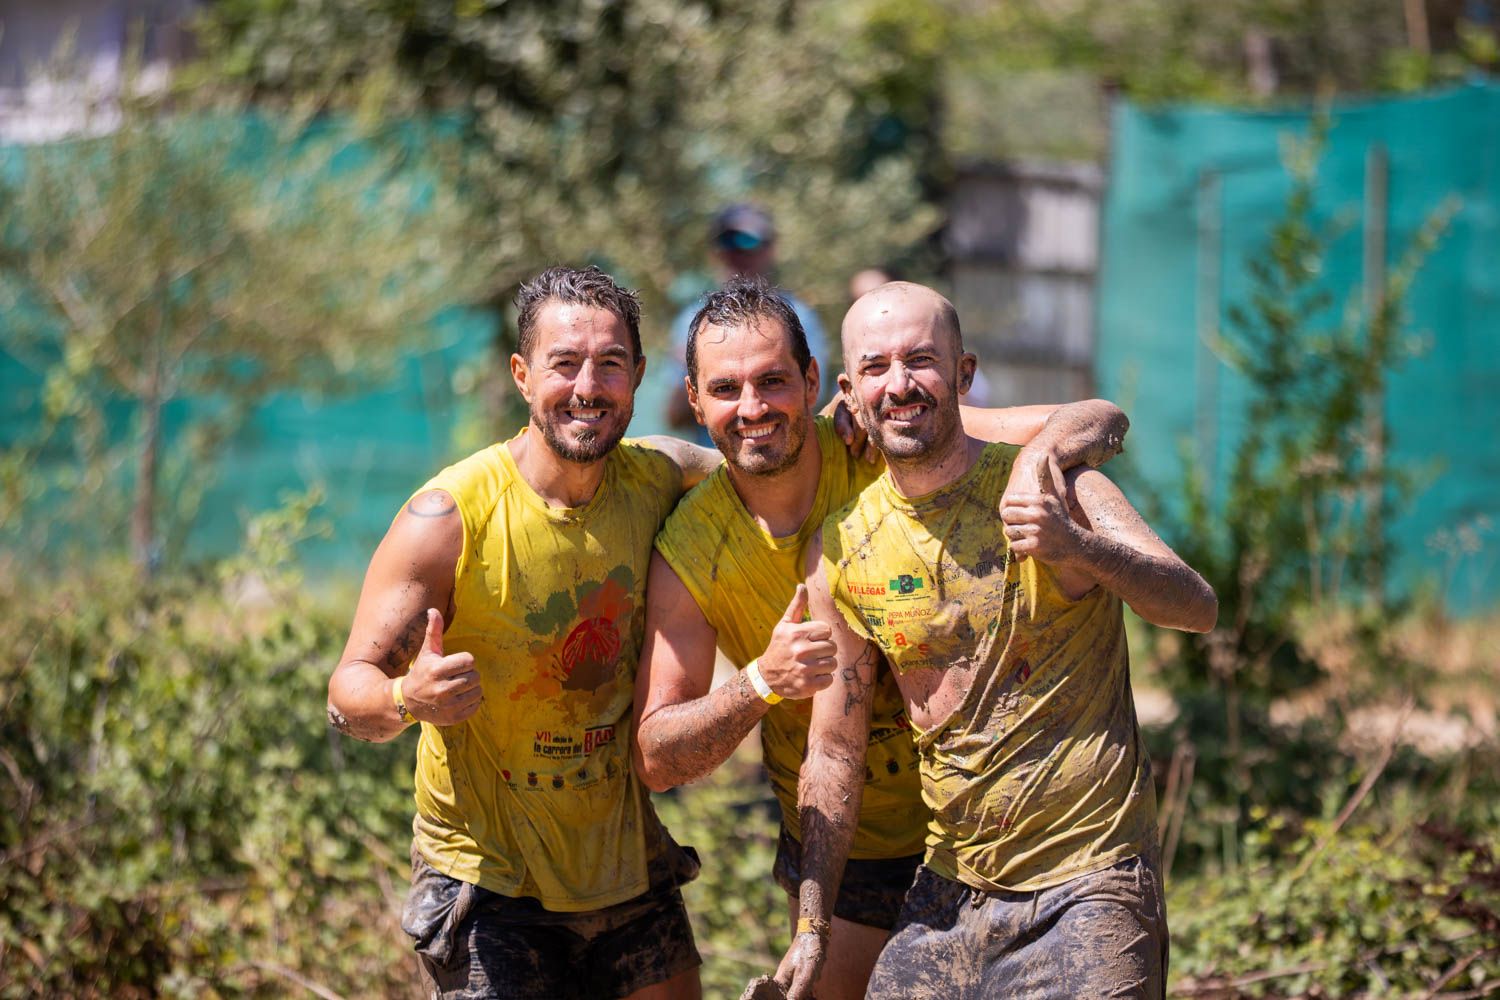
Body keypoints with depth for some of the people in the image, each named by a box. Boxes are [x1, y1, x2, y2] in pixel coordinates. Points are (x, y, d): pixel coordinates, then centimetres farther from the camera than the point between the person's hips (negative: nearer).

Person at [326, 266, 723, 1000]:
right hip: (488, 876, -5)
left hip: (623, 858, 5)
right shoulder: (447, 518, -19)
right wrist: (405, 699, -41)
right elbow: (349, 692, -18)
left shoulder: (654, 482, -5)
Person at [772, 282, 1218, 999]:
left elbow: (1198, 609, -16)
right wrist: (810, 927, 6)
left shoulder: (1047, 486, -7)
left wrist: (1077, 547, -34)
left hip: (1088, 882, -4)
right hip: (950, 894, 4)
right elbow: (834, 748, 9)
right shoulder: (839, 552, 3)